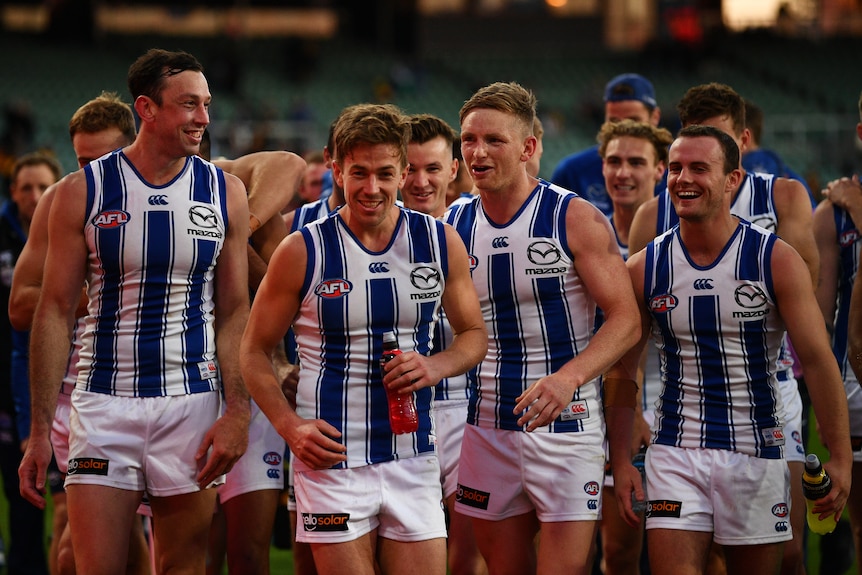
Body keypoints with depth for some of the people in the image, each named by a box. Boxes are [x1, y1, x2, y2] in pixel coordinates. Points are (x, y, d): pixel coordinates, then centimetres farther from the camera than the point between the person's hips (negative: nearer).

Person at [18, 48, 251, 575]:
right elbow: (55, 312, 1)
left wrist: (237, 412, -6)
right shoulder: (82, 192, -1)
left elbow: (235, 312, 6)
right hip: (103, 405, -1)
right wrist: (40, 431, -3)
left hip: (192, 403, 1)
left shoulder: (225, 193, 4)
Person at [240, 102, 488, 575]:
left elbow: (474, 334, 16)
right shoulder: (302, 252, -4)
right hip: (331, 460, -3)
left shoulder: (441, 244, 3)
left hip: (413, 460, 3)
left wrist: (436, 367, -7)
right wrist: (290, 425, -11)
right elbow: (254, 351, 4)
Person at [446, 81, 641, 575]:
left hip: (566, 424, -4)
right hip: (488, 429, 4)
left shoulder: (575, 219, -8)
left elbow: (626, 320, -12)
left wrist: (569, 377, -27)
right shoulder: (454, 228, 6)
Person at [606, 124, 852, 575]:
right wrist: (620, 460, 1)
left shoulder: (777, 261, -6)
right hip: (675, 454, 1)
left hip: (757, 452, -1)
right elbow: (622, 369, 7)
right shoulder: (643, 269, 0)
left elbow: (817, 360, -6)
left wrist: (840, 457, -11)